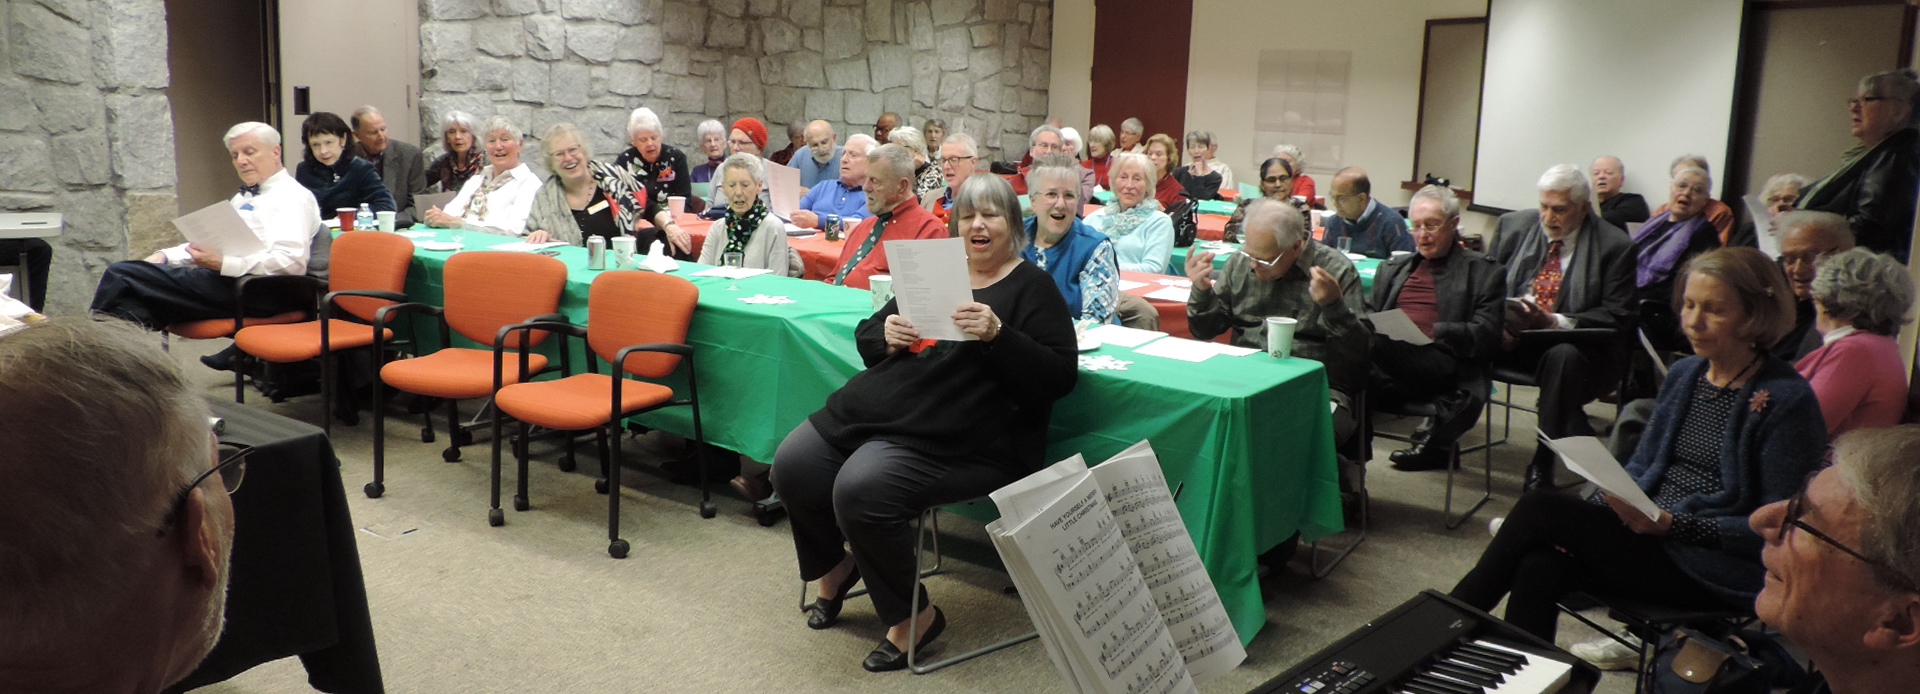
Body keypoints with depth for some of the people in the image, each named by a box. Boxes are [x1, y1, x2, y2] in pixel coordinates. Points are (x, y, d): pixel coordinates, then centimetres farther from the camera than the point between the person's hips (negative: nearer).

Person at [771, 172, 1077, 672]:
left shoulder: (1033, 288, 2)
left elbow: (1059, 378, -10)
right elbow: (866, 335, 20)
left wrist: (997, 335, -23)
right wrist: (886, 335, -4)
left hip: (960, 439, -7)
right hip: (880, 407, 7)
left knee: (861, 489, -28)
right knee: (793, 465, -8)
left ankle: (912, 617, -7)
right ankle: (835, 566, 21)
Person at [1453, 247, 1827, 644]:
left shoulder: (1786, 400, -9)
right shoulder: (1684, 375, 13)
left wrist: (1672, 524, -22)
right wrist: (1586, 517, -2)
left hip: (1715, 575, -6)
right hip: (1649, 535, 6)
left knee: (1540, 509, -20)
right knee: (1539, 568, -25)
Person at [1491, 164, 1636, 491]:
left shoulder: (1614, 245, -3)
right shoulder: (1513, 225, 8)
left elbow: (1617, 317, -6)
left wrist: (1556, 322, -21)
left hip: (1571, 345, -3)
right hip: (1509, 337, 3)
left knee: (1563, 357, -38)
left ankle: (1543, 464, -29)